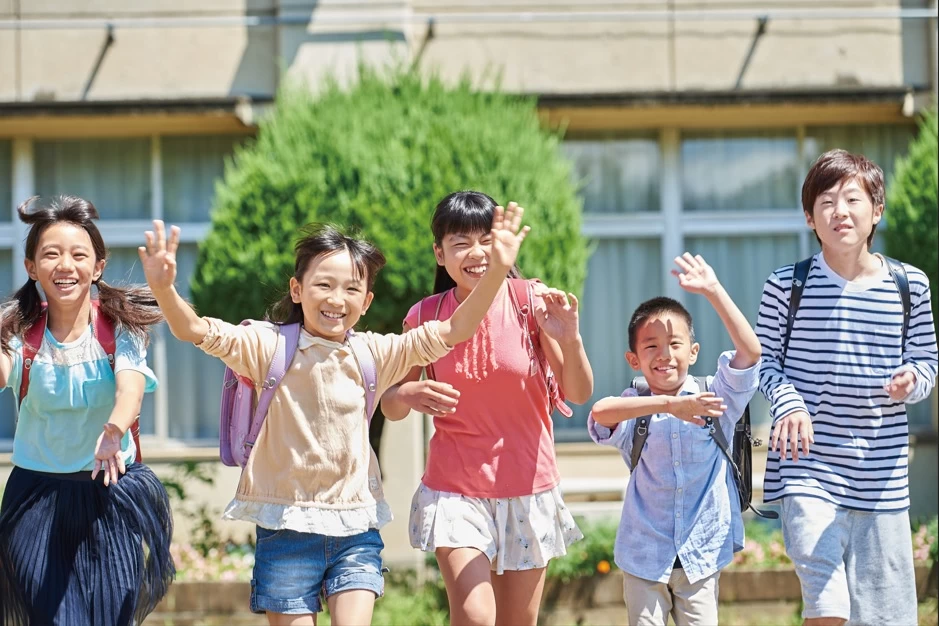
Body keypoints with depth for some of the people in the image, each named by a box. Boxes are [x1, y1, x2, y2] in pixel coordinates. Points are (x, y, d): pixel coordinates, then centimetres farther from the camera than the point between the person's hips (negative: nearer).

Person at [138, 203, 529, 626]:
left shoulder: (373, 354, 5)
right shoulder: (269, 347, -4)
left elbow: (452, 332, 1)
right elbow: (198, 331, -16)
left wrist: (496, 272, -12)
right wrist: (163, 288, -36)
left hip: (355, 529, 2)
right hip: (287, 524, -2)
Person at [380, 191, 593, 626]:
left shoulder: (530, 301, -9)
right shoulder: (425, 317, -5)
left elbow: (579, 393, -9)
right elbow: (390, 407, 2)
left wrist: (569, 339, -28)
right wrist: (408, 395, -21)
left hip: (528, 487, 1)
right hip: (455, 488, -1)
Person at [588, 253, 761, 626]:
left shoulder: (715, 398, -2)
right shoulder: (633, 409, -6)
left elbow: (750, 351, -16)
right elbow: (600, 412, -29)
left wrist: (713, 291, -22)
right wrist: (669, 404, -38)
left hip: (702, 554, 0)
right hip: (645, 555, 0)